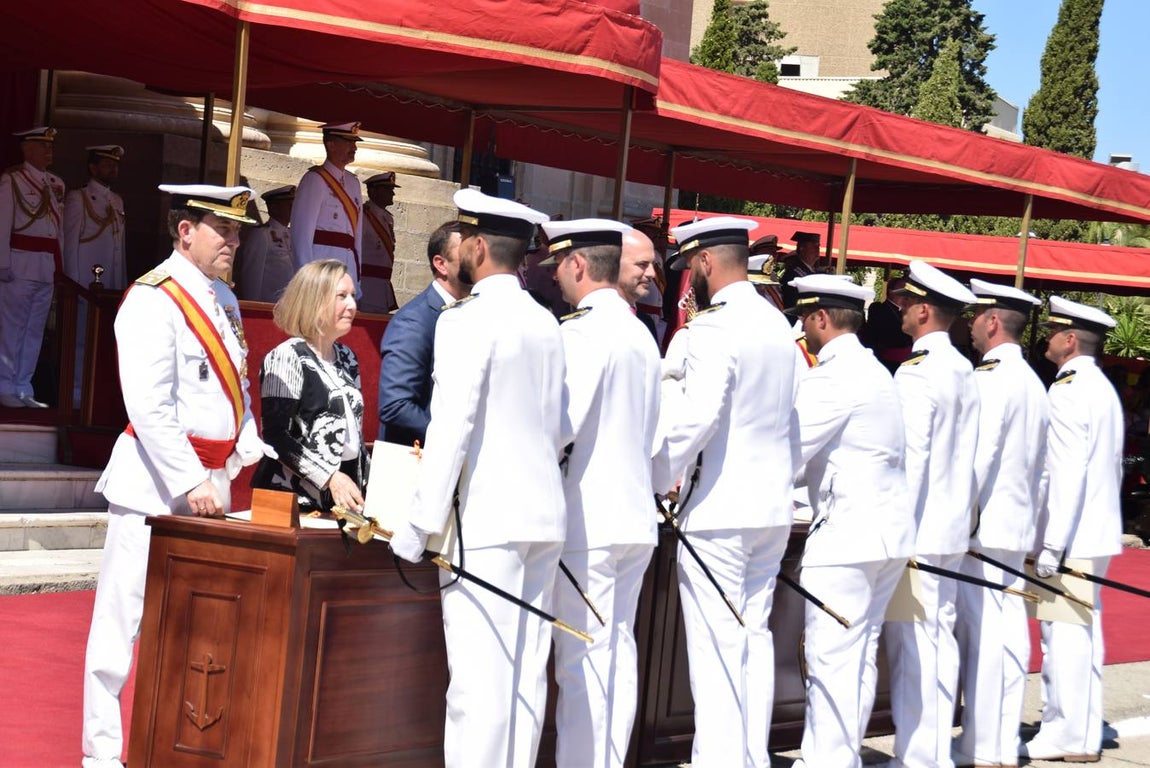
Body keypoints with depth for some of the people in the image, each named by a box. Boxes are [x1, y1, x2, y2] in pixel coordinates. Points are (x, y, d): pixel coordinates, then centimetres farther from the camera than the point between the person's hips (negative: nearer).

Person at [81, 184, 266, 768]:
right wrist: (190, 482, -22)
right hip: (155, 481, -8)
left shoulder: (223, 300, 14)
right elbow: (149, 406, -19)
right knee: (125, 616, -3)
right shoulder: (153, 299, -12)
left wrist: (251, 453, 9)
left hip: (211, 479, 8)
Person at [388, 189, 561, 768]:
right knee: (526, 671, 9)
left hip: (486, 516, -7)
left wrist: (418, 526, -13)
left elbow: (450, 426, -15)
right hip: (544, 509, 8)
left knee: (479, 673, -8)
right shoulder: (546, 324, 13)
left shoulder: (467, 321, -9)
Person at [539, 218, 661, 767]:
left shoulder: (581, 331, -13)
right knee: (618, 650, 11)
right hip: (636, 514, 8)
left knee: (582, 660, -6)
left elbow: (560, 425, -19)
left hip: (587, 518, -8)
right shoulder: (642, 336, 13)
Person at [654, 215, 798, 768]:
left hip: (719, 509, -8)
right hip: (772, 506, 8)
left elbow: (693, 418, -22)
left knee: (716, 643, -6)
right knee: (754, 635, 12)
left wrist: (652, 483, -14)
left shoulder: (713, 329, -14)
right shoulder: (777, 326, 13)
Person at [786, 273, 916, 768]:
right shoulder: (873, 371, 18)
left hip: (845, 532, -10)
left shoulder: (833, 376, -13)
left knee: (831, 658, -8)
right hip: (889, 531, 10)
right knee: (860, 654, 12)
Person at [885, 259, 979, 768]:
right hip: (951, 527, 9)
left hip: (916, 530, -9)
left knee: (912, 646, -6)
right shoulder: (964, 372, 12)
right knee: (939, 638, 11)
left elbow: (909, 456, -18)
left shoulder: (916, 373, -14)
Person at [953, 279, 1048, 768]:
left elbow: (977, 456, -18)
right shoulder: (1033, 383, 16)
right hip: (1016, 527, 9)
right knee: (1008, 634, 9)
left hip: (983, 527, -9)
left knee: (982, 635, -7)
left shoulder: (990, 379, -12)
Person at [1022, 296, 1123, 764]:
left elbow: (1067, 473, -20)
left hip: (1071, 533, -10)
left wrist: (1052, 544, -20)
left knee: (1063, 634, -5)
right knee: (1083, 633, 12)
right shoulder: (1103, 388, 15)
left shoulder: (1067, 390, -14)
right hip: (1097, 530, 10)